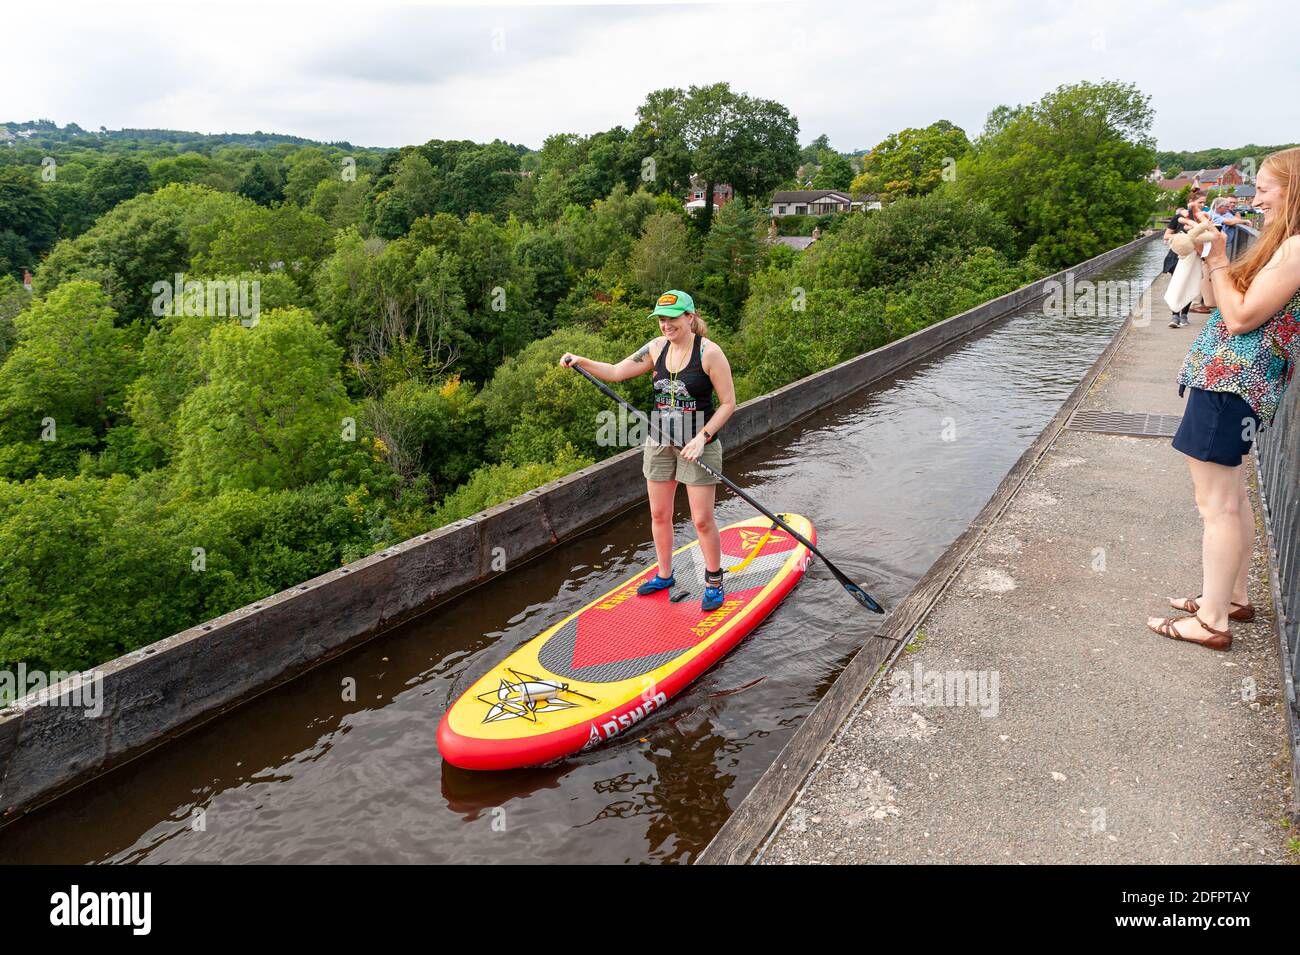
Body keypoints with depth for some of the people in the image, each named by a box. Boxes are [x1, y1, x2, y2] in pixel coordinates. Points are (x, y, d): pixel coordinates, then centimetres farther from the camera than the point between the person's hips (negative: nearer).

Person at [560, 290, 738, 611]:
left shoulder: (709, 352, -14)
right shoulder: (657, 348, 2)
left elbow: (728, 403, -12)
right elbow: (617, 372, 3)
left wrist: (702, 437, -20)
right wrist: (582, 362, -11)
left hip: (698, 444, -5)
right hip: (659, 443, 5)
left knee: (702, 520, 0)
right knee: (659, 515, 13)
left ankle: (714, 582, 19)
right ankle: (664, 575, 32)